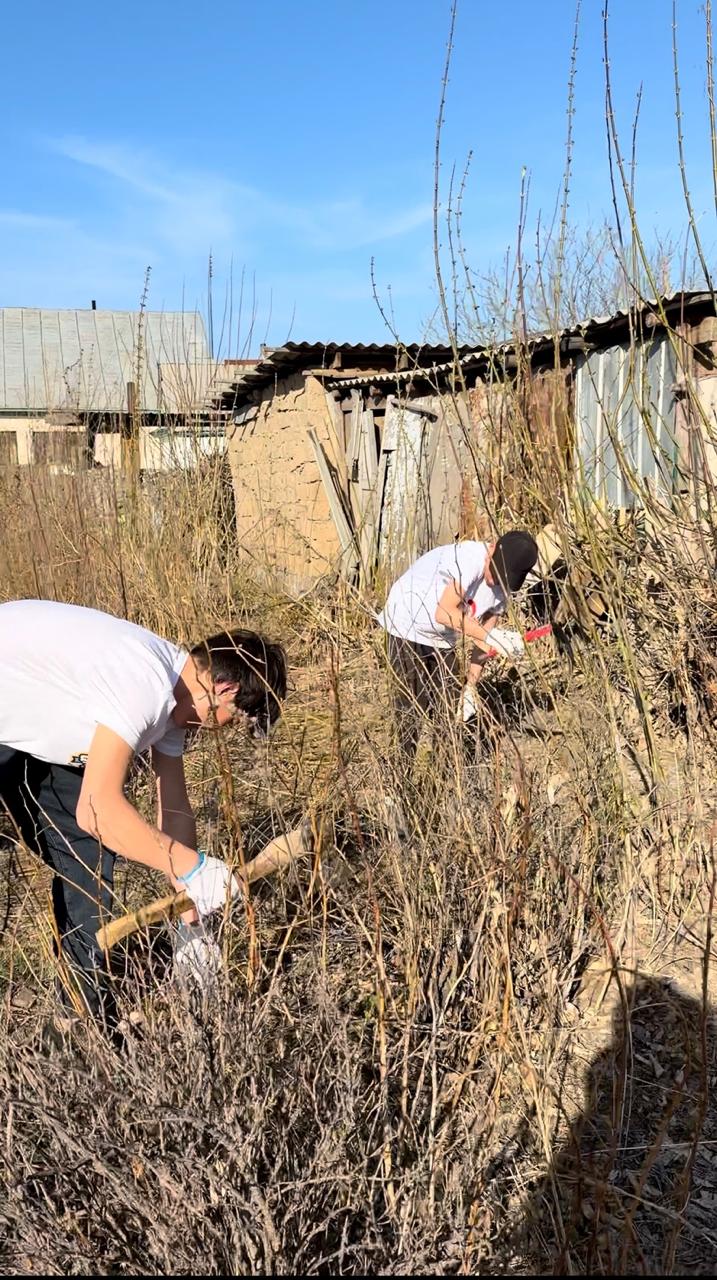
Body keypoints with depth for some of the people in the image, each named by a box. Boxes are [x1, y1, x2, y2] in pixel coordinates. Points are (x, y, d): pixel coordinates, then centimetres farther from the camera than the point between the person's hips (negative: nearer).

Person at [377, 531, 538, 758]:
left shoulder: (503, 588, -7)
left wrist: (470, 688, -5)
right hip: (408, 628, -6)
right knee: (411, 709, -6)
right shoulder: (471, 558, -29)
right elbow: (444, 613, -35)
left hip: (443, 640, 6)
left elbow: (482, 642, -2)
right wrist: (492, 636, -37)